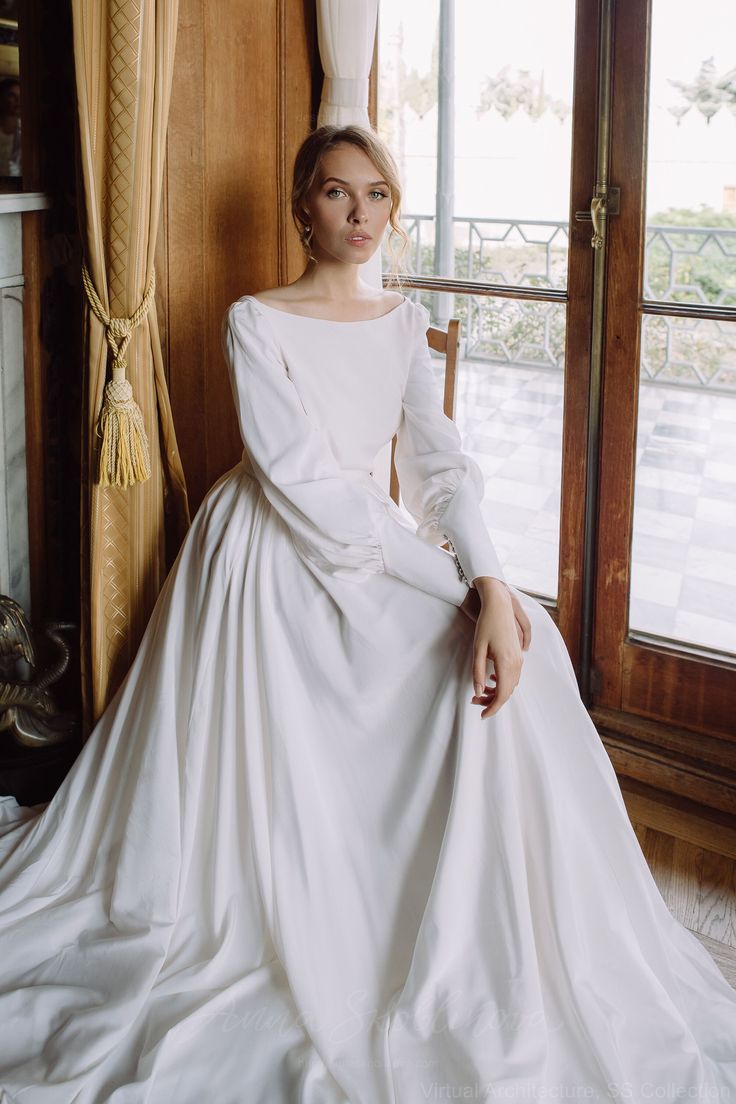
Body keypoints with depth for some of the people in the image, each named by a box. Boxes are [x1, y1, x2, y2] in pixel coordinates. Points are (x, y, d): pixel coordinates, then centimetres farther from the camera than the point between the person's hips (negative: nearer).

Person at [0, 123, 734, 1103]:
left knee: (514, 651, -14)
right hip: (273, 567, -5)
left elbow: (440, 462, -4)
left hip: (375, 549, 5)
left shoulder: (405, 322, 7)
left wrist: (490, 583, -23)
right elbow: (306, 485, -19)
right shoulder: (255, 322, -11)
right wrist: (454, 584, -24)